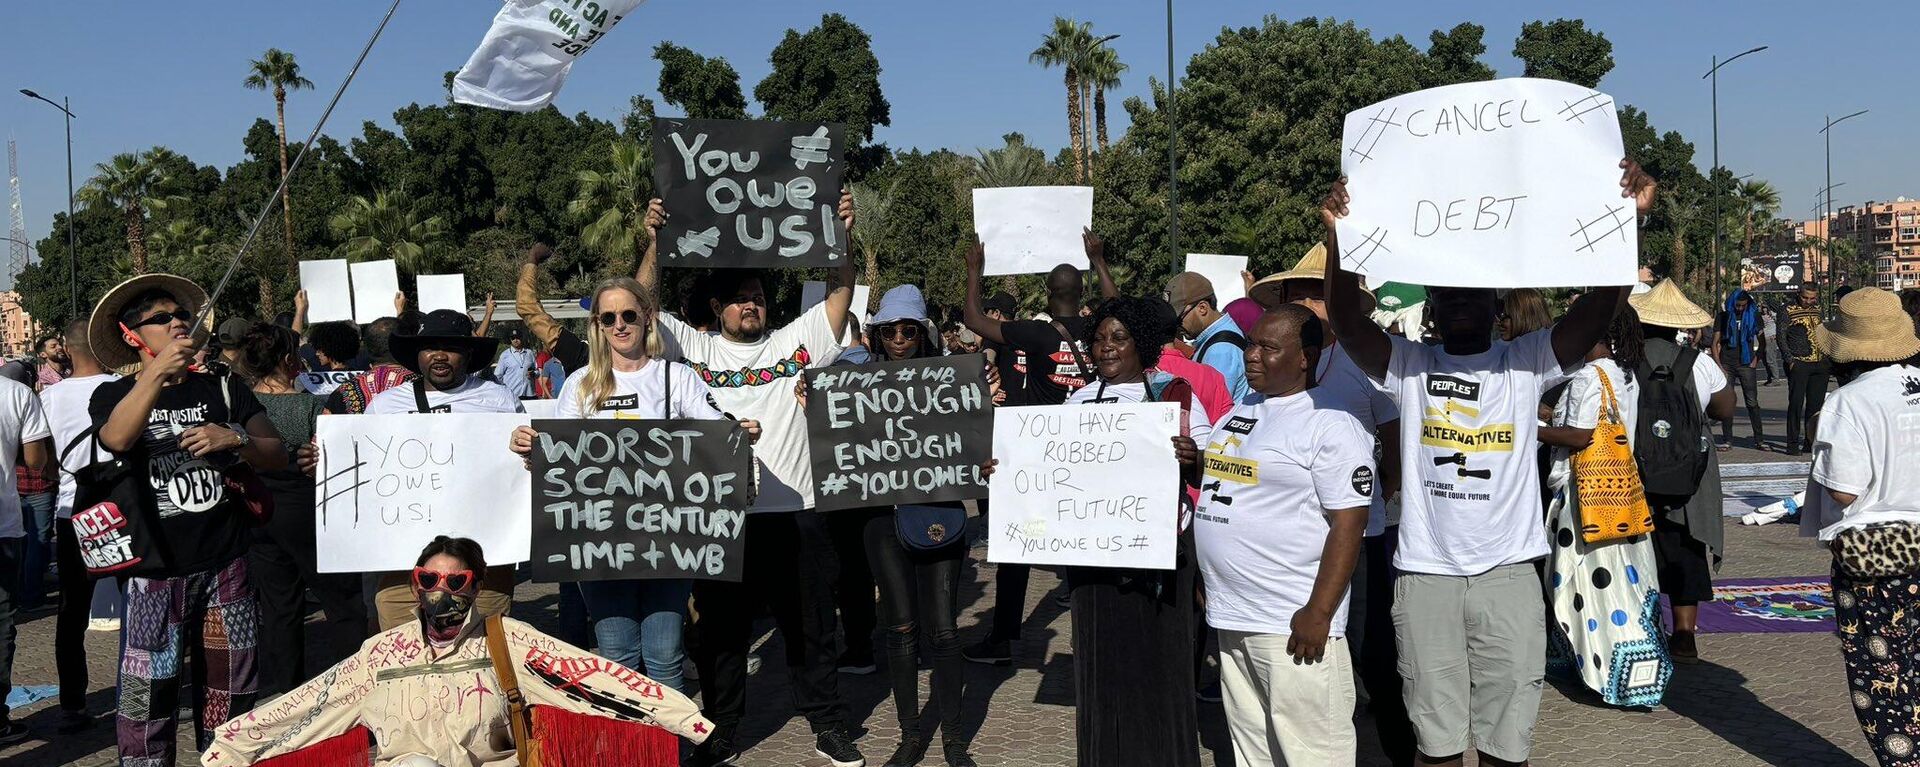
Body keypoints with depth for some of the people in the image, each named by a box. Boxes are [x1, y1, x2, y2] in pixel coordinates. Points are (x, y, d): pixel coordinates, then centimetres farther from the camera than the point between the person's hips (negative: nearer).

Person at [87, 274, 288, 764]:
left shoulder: (223, 388, 10)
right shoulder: (113, 396, 6)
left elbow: (277, 456, 6)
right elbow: (116, 438, -19)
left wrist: (234, 439, -13)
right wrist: (158, 371, -29)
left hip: (226, 564, 2)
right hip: (156, 570, -2)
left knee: (229, 690, 9)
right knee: (149, 692, -2)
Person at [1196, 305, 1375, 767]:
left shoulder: (1331, 422, -12)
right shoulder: (1241, 411, 14)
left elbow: (1349, 525, -17)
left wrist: (1319, 613, -21)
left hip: (1293, 624, -9)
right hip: (1231, 618, 9)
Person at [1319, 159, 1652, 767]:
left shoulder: (1528, 361, 3)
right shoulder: (1409, 366, 2)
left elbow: (1601, 307, -10)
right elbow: (1349, 324, -14)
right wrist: (1339, 238, -29)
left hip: (1508, 573, 0)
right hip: (1425, 575, 0)